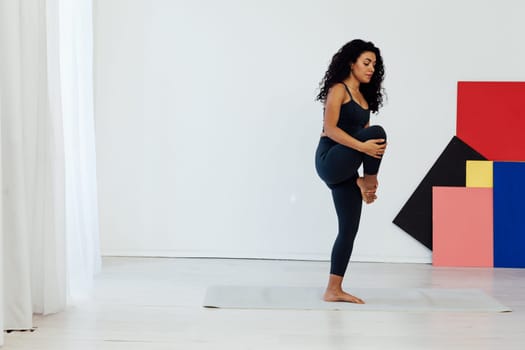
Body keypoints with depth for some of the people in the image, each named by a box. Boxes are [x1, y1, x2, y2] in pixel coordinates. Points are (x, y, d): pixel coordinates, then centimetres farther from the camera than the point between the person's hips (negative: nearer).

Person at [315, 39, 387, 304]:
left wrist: (367, 177, 11)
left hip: (344, 170, 8)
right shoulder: (338, 89, -5)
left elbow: (363, 136, 17)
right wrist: (362, 146, -26)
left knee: (349, 228, 4)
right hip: (330, 161, -8)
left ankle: (334, 290, 8)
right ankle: (367, 182, -5)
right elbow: (330, 128, -15)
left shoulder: (363, 97, 19)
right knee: (377, 132, -27)